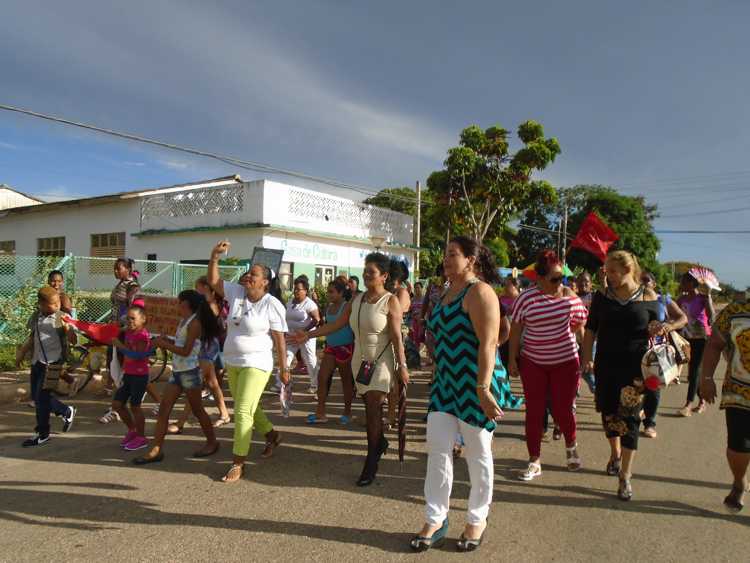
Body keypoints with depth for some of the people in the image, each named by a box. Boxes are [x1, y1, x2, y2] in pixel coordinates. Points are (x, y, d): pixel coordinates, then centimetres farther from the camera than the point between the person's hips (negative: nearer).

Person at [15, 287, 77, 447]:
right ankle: (66, 412, 30)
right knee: (38, 397, 11)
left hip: (53, 362, -7)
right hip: (37, 362, 7)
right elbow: (32, 338, 21)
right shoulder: (35, 318, 7)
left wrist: (66, 325, -27)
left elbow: (72, 339, -14)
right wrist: (21, 352, 18)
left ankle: (42, 434, 11)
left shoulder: (61, 317, -9)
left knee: (41, 397, -4)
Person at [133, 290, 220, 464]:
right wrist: (165, 341, 0)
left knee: (197, 409, 5)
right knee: (163, 409, 3)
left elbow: (186, 351, -19)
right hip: (177, 371, 8)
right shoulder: (184, 321, 11)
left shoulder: (194, 322, -15)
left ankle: (212, 442, 22)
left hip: (190, 372, -8)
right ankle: (157, 450, 8)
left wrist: (164, 344, -14)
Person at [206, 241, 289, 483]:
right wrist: (215, 256, -11)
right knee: (248, 408, 21)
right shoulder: (237, 292, 2)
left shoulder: (272, 305, -15)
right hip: (232, 363, 7)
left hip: (256, 365, -7)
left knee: (243, 411, -8)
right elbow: (213, 281, 3)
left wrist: (283, 368, -11)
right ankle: (272, 435, 45)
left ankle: (238, 463, 3)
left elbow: (279, 339, -13)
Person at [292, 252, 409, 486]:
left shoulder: (390, 302, -11)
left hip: (382, 361, -5)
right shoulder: (357, 300, 5)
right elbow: (336, 324, 6)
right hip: (360, 360, 5)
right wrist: (309, 335, 0)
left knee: (373, 408, -9)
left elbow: (397, 337, -14)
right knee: (371, 408, 15)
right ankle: (380, 442, 39)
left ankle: (371, 464, -1)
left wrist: (402, 366, -15)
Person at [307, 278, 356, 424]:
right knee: (322, 377, 0)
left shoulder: (347, 307, -13)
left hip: (345, 348, -7)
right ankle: (320, 413, 7)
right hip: (330, 347, 7)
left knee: (346, 380, 7)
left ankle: (347, 412, 22)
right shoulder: (329, 307, 8)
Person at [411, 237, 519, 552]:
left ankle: (477, 520, 27)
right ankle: (435, 520, 20)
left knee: (477, 454, 8)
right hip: (446, 384, 8)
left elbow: (488, 344, -20)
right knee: (437, 449, 7)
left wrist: (483, 389, -25)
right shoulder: (447, 293, 12)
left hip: (475, 385, -7)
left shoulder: (479, 292, -14)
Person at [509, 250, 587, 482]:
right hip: (532, 363, 0)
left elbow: (580, 327, 6)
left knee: (562, 411, 5)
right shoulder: (526, 298, -10)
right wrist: (512, 360, -2)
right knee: (534, 412, 5)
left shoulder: (570, 296, -5)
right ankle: (534, 461, 19)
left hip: (565, 362, 1)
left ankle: (571, 445, 39)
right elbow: (515, 329, -3)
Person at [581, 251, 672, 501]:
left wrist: (660, 328, -14)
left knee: (629, 418, -3)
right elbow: (591, 329, 5)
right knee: (608, 412, 13)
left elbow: (655, 329, 8)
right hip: (606, 365, 2)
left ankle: (625, 476, 7)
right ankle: (615, 452, 43)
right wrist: (587, 355, -5)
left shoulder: (648, 297, -2)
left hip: (635, 367, -2)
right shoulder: (602, 296, 1)